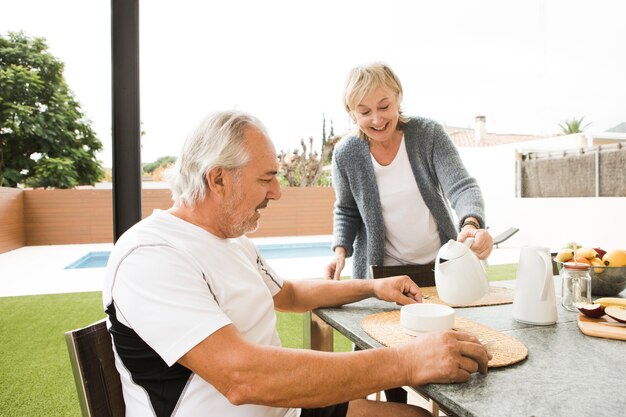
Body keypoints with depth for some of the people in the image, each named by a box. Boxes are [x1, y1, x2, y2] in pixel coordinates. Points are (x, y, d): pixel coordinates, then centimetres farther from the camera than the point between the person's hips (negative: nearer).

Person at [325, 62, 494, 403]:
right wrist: (341, 251, -13)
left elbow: (461, 186, -19)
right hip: (383, 272, 0)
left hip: (441, 266, 1)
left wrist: (472, 224, -40)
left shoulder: (429, 134, -12)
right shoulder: (346, 154, -10)